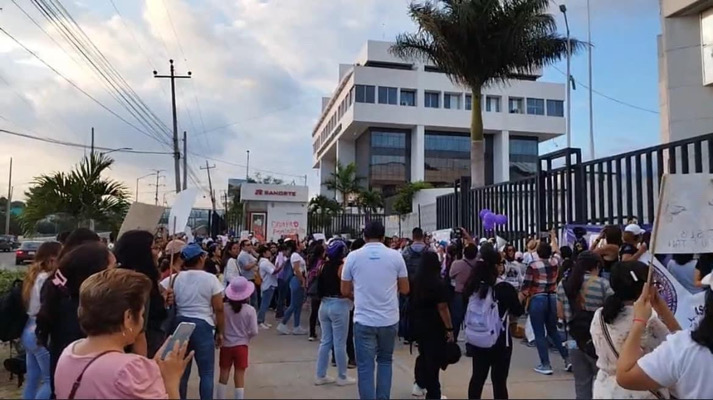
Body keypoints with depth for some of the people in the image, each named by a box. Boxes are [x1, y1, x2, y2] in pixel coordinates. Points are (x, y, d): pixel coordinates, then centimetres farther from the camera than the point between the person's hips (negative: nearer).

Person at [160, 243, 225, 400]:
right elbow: (219, 309, -7)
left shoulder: (174, 278, 1)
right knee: (206, 372, 9)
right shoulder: (210, 279, -8)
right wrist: (220, 331, 2)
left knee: (182, 371, 18)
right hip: (203, 325, -4)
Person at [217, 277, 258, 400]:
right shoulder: (250, 310, -13)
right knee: (239, 376, 6)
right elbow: (254, 332, -12)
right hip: (241, 346, -1)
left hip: (226, 345, 2)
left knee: (223, 375, 14)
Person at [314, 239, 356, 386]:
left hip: (324, 305, 7)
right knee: (340, 343, 4)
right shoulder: (342, 266, -14)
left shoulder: (323, 266, 5)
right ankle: (342, 377, 15)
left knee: (325, 341, 14)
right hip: (339, 306, -7)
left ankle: (320, 375, 19)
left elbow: (319, 285, 10)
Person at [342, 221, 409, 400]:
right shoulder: (395, 256, -2)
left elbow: (345, 291, 4)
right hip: (389, 319, 2)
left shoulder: (353, 256, -3)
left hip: (364, 320, -1)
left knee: (365, 367, 5)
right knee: (385, 361, 20)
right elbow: (405, 290, 3)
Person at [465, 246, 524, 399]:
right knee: (499, 380, 5)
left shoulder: (473, 285, -1)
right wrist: (520, 299, 13)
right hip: (499, 341, -5)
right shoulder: (505, 288, -14)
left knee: (477, 376, 15)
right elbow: (519, 312, -5)